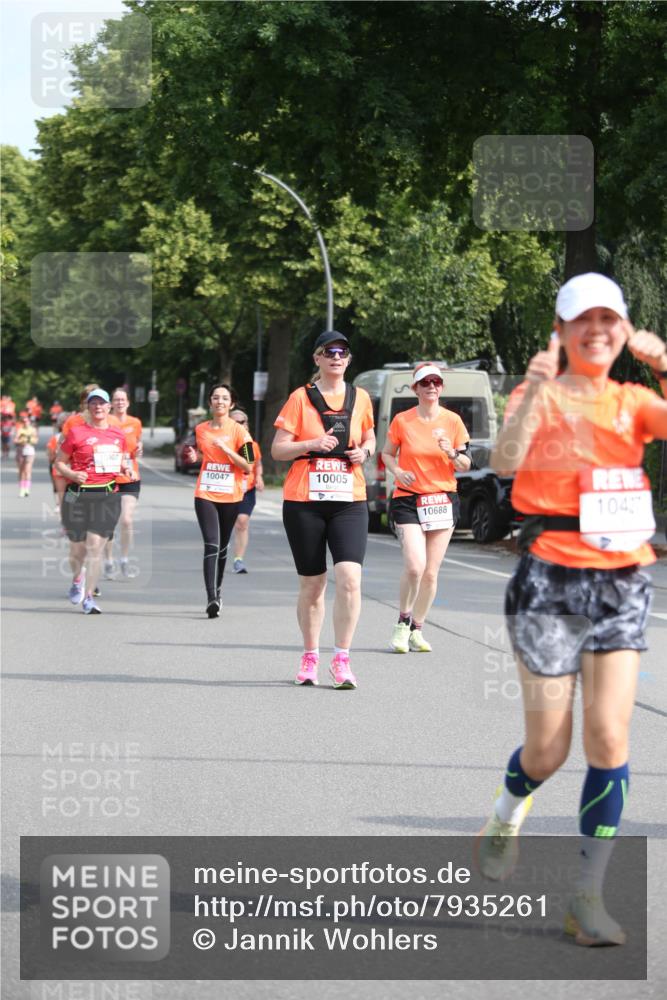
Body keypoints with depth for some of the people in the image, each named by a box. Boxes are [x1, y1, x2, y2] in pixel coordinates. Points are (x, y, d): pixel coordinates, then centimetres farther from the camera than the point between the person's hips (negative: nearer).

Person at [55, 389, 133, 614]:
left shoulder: (118, 434, 10)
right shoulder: (76, 432, -1)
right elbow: (59, 461, 4)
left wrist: (126, 467, 4)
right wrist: (72, 474, -15)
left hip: (107, 495, 2)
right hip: (79, 495, -2)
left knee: (95, 547, -6)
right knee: (78, 547, 4)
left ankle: (89, 597, -1)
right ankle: (77, 579, 38)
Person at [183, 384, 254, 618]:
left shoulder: (238, 431, -3)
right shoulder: (200, 429, 7)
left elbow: (248, 466, -7)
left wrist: (226, 449, -17)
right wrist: (194, 456, 3)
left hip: (230, 496, 0)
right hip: (205, 495, 0)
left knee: (222, 546, 13)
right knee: (211, 546, -13)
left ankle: (217, 589, 32)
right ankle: (212, 598, -22)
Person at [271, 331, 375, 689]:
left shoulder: (360, 398, 9)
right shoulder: (300, 398, 1)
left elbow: (369, 437, 24)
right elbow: (277, 449, -1)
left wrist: (365, 451, 2)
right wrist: (312, 444, -17)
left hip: (349, 501, 1)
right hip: (304, 501, -1)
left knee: (349, 577, -16)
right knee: (311, 584, 6)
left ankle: (341, 660, -9)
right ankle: (310, 657, 22)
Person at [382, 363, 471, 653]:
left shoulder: (452, 421, 3)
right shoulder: (402, 421, -1)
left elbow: (466, 465, 6)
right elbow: (387, 453, 11)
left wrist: (452, 454, -16)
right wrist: (398, 471, -9)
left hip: (444, 500, 2)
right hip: (408, 500, -2)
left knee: (431, 572, 4)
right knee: (414, 566, -18)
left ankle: (416, 629, 20)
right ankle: (403, 622, 6)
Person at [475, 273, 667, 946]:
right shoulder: (544, 393, -1)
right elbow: (506, 461, -19)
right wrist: (536, 392, -33)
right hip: (552, 581, -3)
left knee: (609, 740, -6)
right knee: (548, 750, 1)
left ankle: (589, 896, 3)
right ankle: (508, 811, 36)